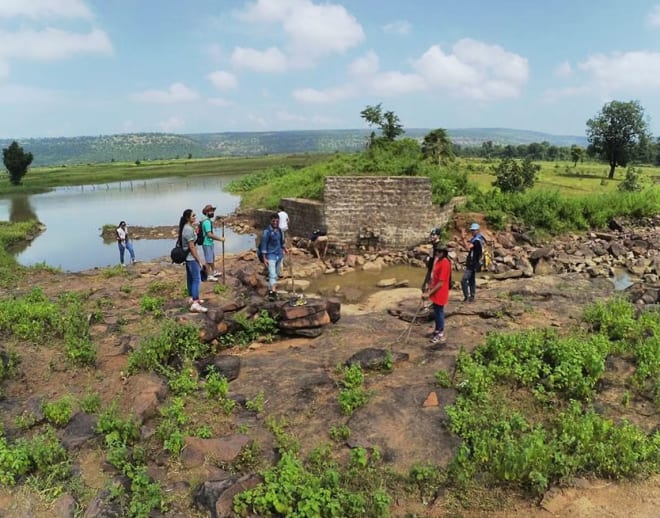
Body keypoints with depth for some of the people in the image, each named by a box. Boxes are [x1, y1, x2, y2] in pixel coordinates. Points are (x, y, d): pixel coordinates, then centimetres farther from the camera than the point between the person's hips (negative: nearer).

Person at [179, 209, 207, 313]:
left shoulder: (186, 227, 10)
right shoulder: (189, 229, -20)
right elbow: (192, 247, -21)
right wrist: (199, 260, -18)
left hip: (187, 257, 10)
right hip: (192, 258, -10)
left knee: (190, 278, 18)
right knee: (197, 280, -10)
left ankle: (192, 298, 29)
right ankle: (195, 304, -13)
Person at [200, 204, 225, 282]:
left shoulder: (209, 221, 11)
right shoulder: (207, 222, -20)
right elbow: (209, 234, -26)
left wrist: (218, 238, 14)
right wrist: (219, 238, -22)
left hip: (211, 243, 10)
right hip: (207, 244, -10)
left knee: (212, 259, 22)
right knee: (208, 260, -1)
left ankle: (213, 272, 36)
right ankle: (209, 276, 7)